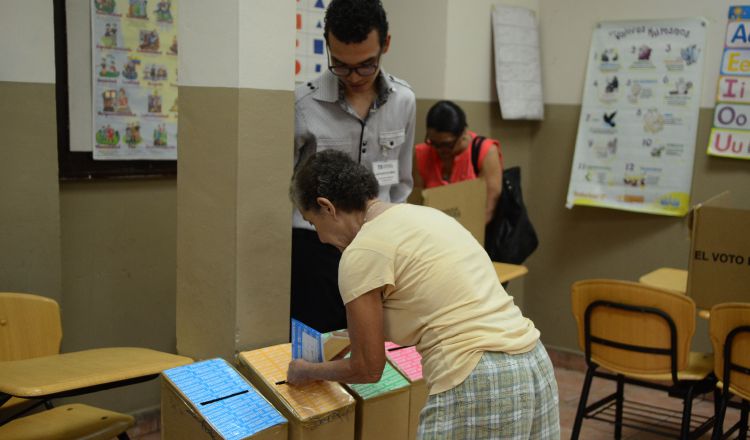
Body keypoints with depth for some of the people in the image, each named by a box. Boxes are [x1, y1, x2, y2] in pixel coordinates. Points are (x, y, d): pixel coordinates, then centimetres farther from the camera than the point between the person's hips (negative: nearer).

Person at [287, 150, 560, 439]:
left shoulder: (362, 252, -9)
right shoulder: (420, 214, 15)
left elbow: (368, 368, 0)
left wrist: (308, 372, 18)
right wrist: (352, 340, 39)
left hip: (478, 385, -8)